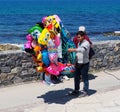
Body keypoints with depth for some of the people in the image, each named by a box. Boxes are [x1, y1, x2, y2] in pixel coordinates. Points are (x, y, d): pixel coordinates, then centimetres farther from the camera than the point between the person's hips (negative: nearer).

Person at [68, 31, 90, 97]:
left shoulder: (86, 43, -14)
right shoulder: (79, 43, 12)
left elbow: (82, 50, -34)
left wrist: (73, 49, -40)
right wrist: (76, 62, 18)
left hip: (84, 64, -8)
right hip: (78, 63, 8)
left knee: (85, 78, 1)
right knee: (76, 77, 14)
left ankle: (85, 91, 12)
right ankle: (76, 90, 27)